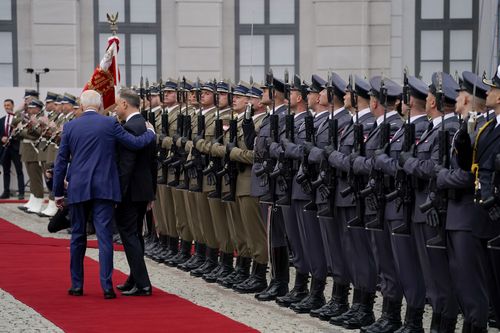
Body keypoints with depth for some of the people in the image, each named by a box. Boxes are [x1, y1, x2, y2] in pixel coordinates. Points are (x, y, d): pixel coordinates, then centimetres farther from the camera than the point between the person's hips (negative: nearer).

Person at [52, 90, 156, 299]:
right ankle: (107, 286, -8)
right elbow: (136, 143, -3)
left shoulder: (70, 127, 2)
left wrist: (58, 193, 11)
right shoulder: (110, 124, -3)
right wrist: (151, 133, 18)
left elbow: (61, 162, 4)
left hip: (78, 189, 2)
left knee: (78, 237, 12)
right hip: (104, 188, -1)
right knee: (105, 236, -2)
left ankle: (77, 285, 16)